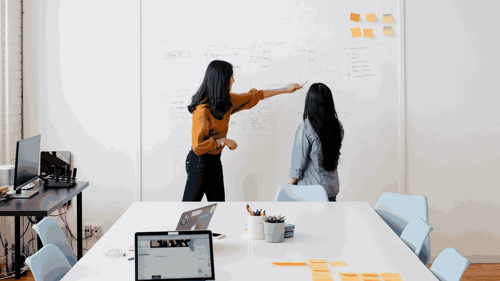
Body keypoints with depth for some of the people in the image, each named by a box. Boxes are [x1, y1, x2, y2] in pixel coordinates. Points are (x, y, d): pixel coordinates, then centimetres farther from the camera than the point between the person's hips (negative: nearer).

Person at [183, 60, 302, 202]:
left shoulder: (227, 101, 2)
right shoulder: (203, 110, -24)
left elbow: (253, 96, 16)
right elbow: (198, 145, -26)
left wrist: (285, 90, 20)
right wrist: (223, 141, -17)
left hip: (215, 160, 9)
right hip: (200, 162, -9)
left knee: (218, 199, 11)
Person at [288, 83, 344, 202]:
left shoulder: (305, 128, -18)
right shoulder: (338, 126, -2)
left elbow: (298, 162, -12)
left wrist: (290, 185, -1)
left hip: (309, 189, -5)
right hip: (331, 188, 5)